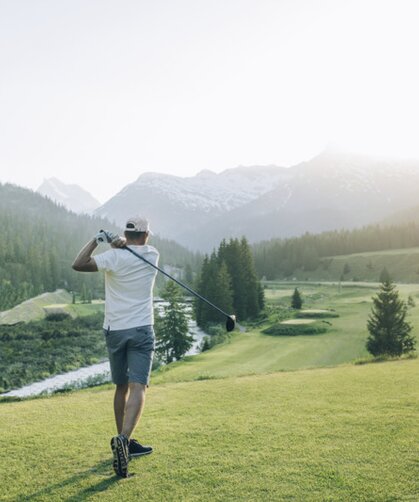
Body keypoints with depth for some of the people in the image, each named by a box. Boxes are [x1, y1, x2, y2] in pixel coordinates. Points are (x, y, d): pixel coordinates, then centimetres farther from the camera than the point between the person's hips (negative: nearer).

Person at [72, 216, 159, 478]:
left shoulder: (114, 257, -9)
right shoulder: (152, 255, 0)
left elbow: (78, 265, -18)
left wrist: (95, 240, -7)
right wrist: (121, 243, -1)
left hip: (114, 330, 2)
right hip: (142, 330, -1)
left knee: (121, 387, 16)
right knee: (137, 388, -8)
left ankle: (123, 441, 26)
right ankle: (124, 439, -28)